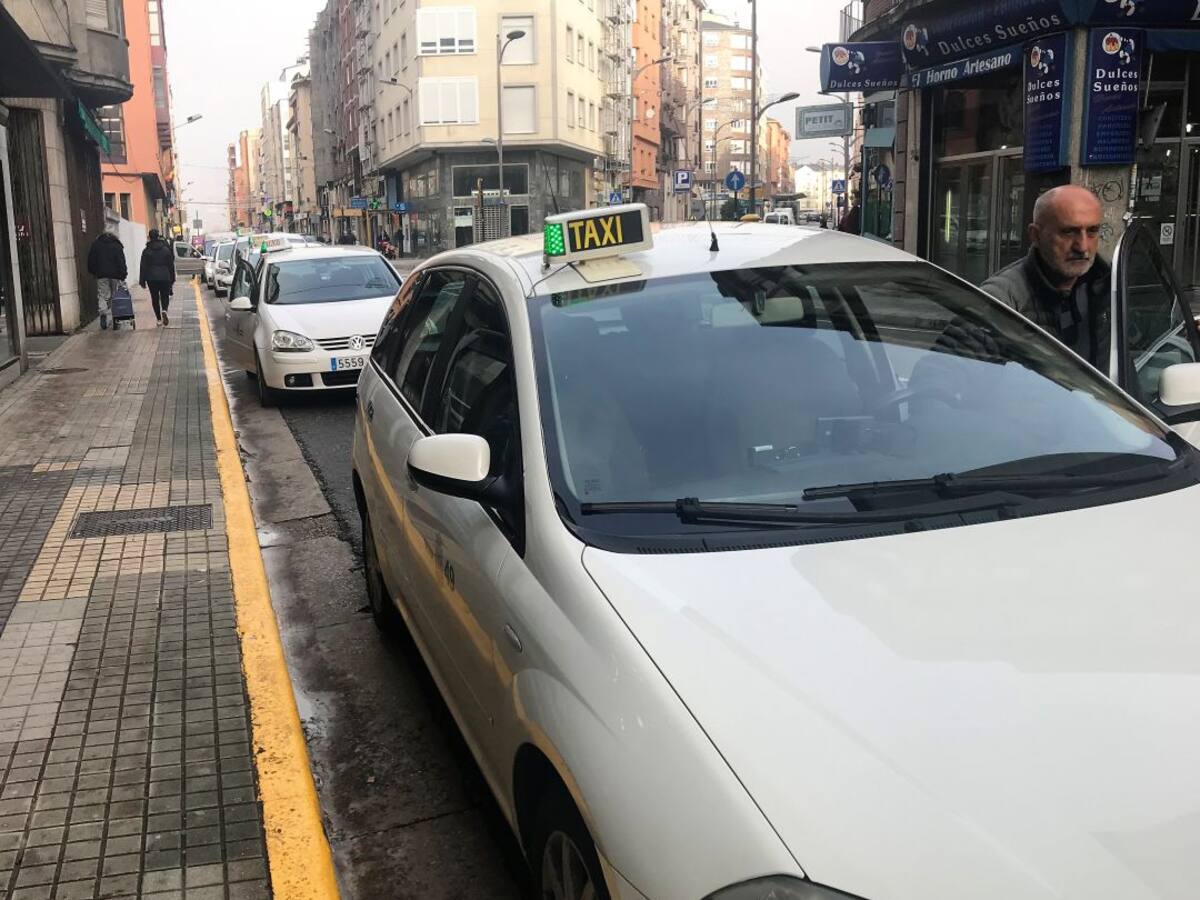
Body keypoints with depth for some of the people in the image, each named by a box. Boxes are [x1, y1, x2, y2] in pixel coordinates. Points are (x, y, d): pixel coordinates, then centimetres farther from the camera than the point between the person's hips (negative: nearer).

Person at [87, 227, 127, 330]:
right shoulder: (117, 246, 3)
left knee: (102, 295, -1)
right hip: (115, 275, -1)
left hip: (101, 275, 1)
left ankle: (103, 313, -22)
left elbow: (91, 260, 9)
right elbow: (121, 262, -5)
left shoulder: (95, 244, 10)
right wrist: (123, 274, -4)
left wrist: (94, 272, 16)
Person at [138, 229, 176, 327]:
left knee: (155, 298, 8)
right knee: (165, 296, 7)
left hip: (151, 278, 0)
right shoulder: (166, 249, 0)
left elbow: (143, 267, 0)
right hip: (165, 277, 0)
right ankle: (164, 310, -24)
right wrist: (172, 279, 10)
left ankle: (159, 319, 7)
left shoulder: (146, 251, -1)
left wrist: (142, 280, 4)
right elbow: (171, 265, 4)